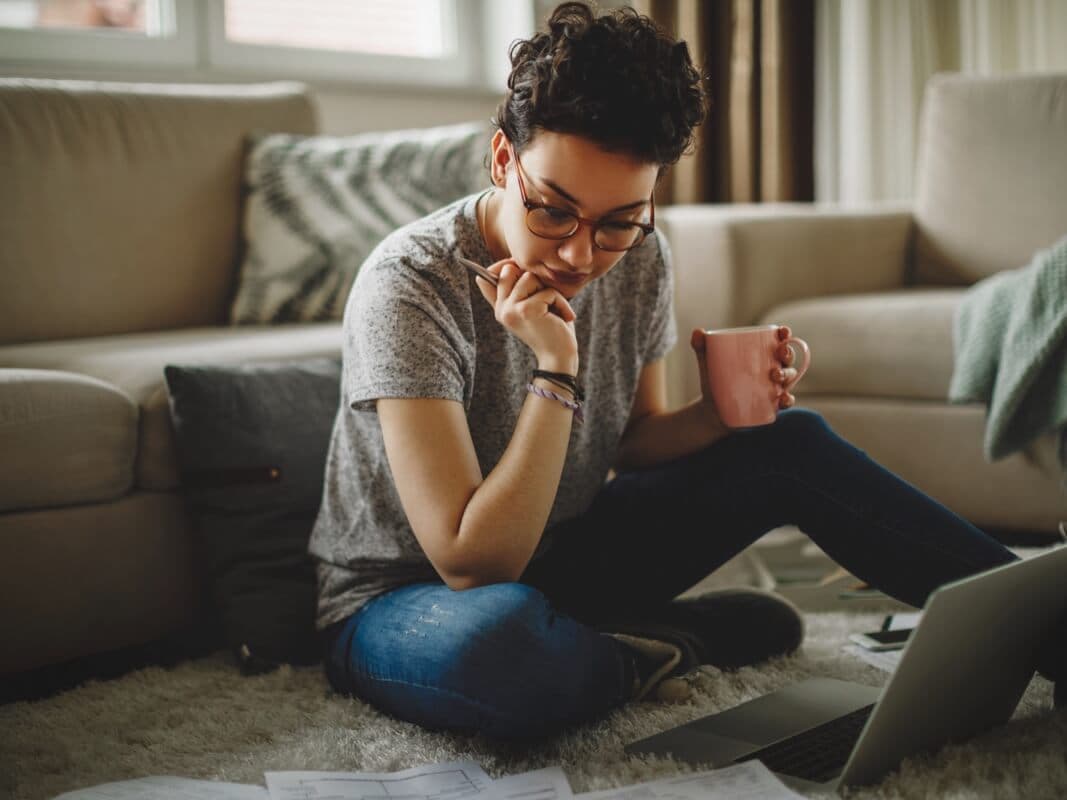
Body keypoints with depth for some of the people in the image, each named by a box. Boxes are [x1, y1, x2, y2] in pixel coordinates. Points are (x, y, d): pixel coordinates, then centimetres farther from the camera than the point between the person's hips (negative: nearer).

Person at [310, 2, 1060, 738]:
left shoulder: (639, 260, -8)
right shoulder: (409, 287, -28)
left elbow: (634, 442, 7)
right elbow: (472, 565, -31)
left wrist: (719, 413, -14)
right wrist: (555, 371, -35)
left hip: (554, 557, 6)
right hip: (405, 601, -6)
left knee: (789, 441, -5)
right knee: (501, 639, -42)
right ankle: (672, 645, -10)